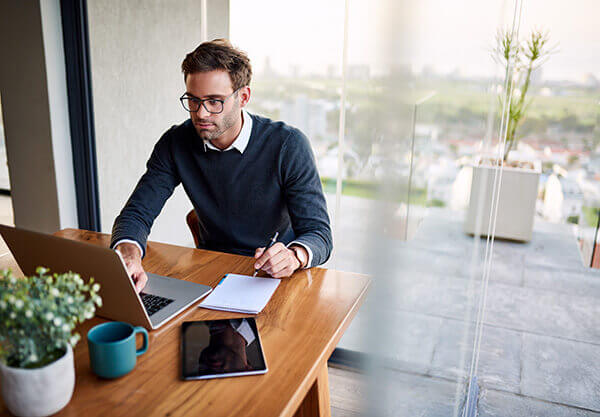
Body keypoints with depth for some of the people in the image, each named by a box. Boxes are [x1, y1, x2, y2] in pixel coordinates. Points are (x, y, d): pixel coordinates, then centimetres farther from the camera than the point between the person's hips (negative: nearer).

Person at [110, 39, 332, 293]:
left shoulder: (288, 145, -15)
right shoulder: (175, 143, -4)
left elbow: (319, 233, -16)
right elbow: (137, 212, -5)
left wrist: (294, 255, -41)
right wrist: (129, 253, -30)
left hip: (274, 275, -3)